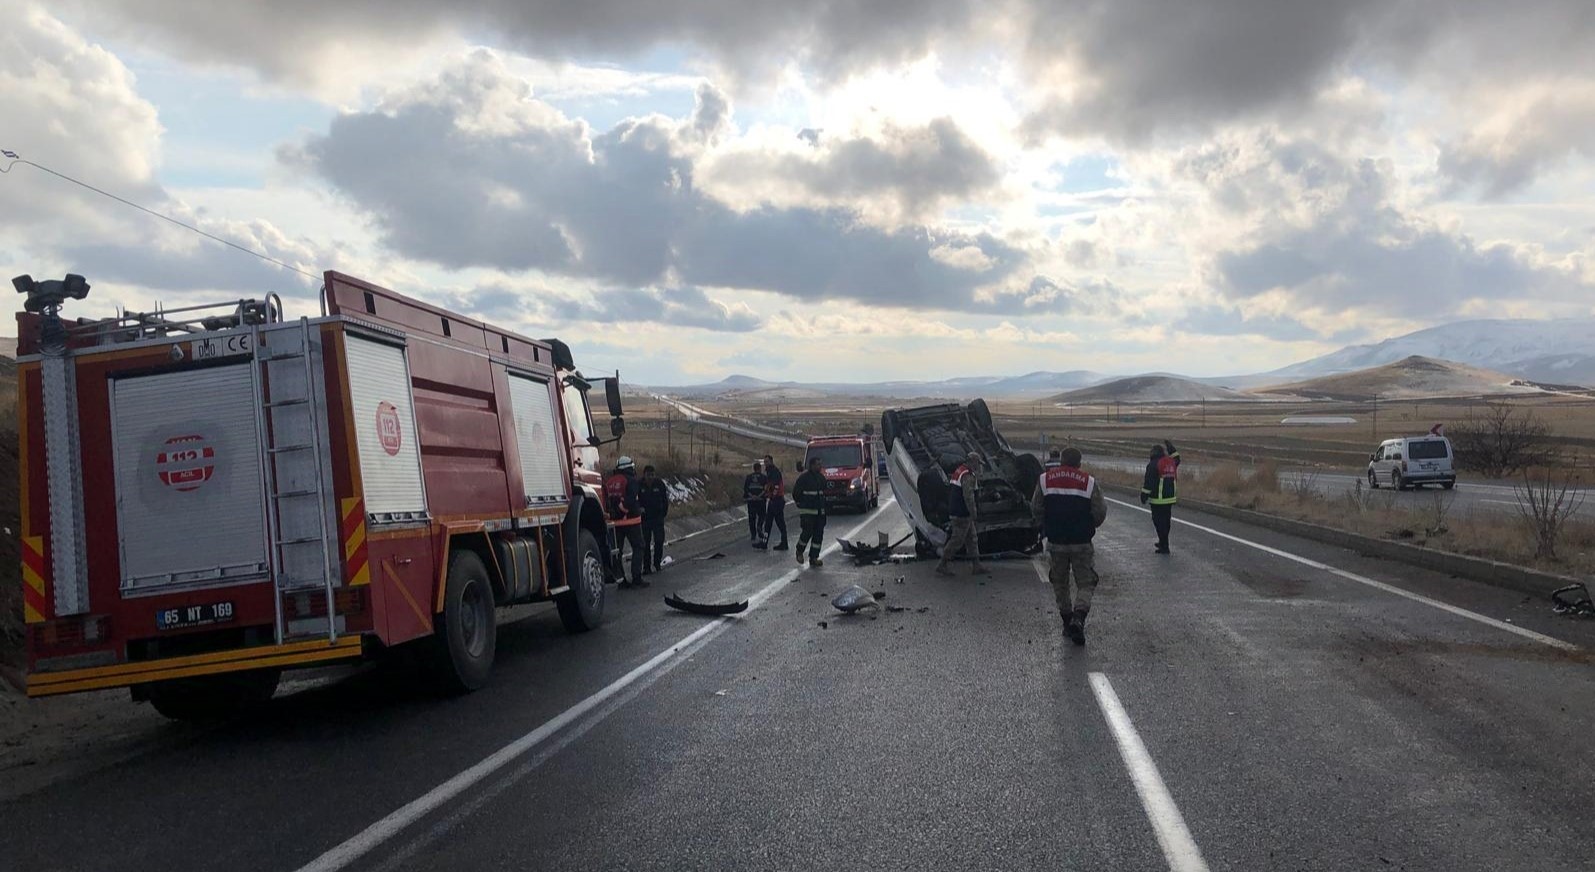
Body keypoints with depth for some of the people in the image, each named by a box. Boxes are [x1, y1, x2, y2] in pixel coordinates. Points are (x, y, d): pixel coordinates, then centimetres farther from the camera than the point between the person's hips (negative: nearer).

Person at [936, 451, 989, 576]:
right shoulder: (968, 476, -18)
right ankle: (942, 565, 2)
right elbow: (968, 496, -24)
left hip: (955, 511, 10)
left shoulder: (959, 471, 14)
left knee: (972, 539, 13)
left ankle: (977, 566, 15)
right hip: (962, 514, -10)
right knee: (957, 540, -3)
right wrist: (973, 513, -18)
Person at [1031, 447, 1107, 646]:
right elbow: (1100, 513, -6)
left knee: (1060, 584, 17)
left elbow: (1035, 510, 1)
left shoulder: (1045, 480, -2)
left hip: (1055, 541, 2)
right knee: (1086, 583, 7)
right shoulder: (1089, 482, -7)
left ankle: (1067, 621, 21)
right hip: (1081, 542, -2)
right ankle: (1078, 617, -16)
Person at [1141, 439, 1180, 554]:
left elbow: (1148, 482, -15)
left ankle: (1164, 547, -5)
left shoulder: (1153, 464, -12)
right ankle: (1163, 542, 34)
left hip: (1158, 499, -7)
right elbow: (1177, 459, 34)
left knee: (1159, 521, -3)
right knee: (1166, 520, 19)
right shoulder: (1171, 462, 8)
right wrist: (1171, 448, 34)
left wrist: (1144, 496, -9)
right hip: (1170, 497, 8)